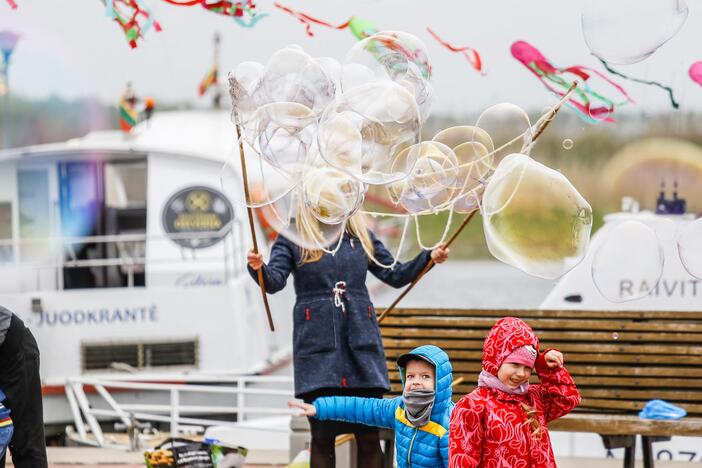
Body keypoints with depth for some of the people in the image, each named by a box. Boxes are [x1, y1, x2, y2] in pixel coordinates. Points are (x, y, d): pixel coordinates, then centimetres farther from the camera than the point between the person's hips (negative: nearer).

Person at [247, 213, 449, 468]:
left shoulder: (361, 237, 14)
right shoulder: (292, 239, 6)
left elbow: (395, 275, 17)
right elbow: (274, 281, -6)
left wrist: (429, 257, 2)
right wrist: (258, 268, -28)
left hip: (362, 343, 2)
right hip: (317, 345, -2)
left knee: (369, 437, -2)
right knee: (322, 437, -3)